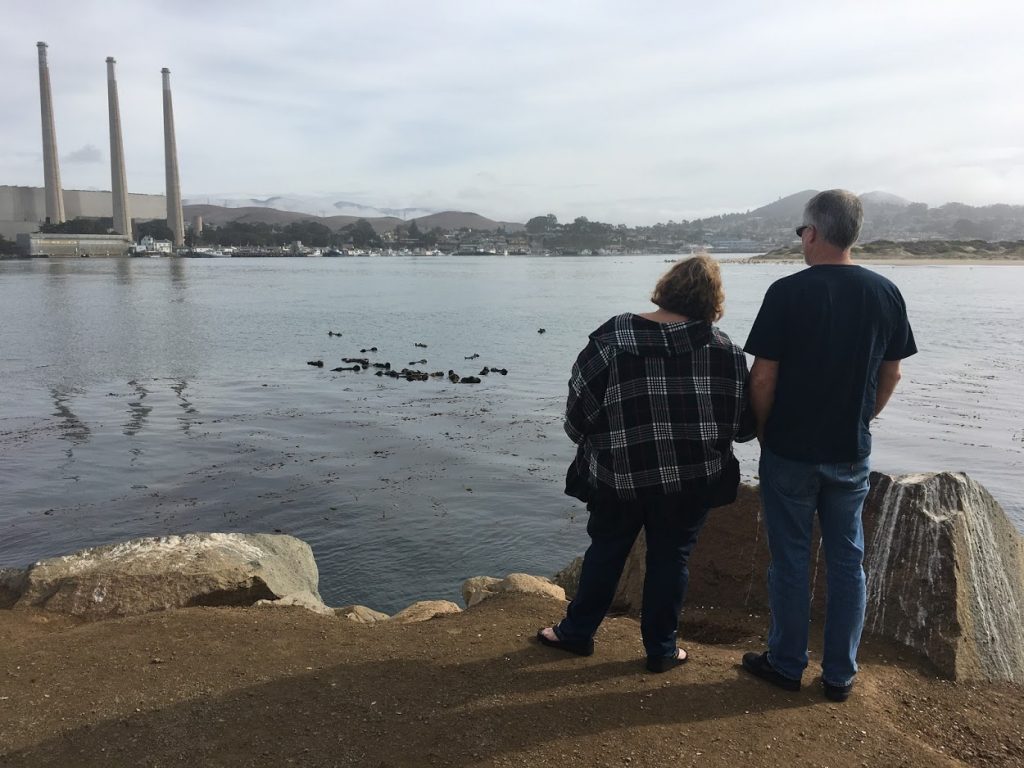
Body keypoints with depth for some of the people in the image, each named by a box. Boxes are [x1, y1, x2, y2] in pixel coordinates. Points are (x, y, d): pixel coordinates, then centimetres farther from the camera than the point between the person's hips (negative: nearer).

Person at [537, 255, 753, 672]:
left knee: (605, 552, 17)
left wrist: (594, 442, 13)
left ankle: (577, 632, 32)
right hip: (690, 481, 1)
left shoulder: (612, 339, -9)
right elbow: (744, 421, 1)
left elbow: (578, 416, -7)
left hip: (620, 477, 0)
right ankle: (661, 649, 27)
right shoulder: (724, 349, -4)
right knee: (670, 559, 15)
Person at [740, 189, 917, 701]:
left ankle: (786, 664, 23)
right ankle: (840, 674, 24)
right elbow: (891, 374, 7)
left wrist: (764, 432, 1)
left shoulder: (788, 293, -15)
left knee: (790, 559, 9)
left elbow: (763, 377, -14)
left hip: (791, 451, -4)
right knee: (847, 560, 13)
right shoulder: (885, 293, -1)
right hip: (851, 453, 4)